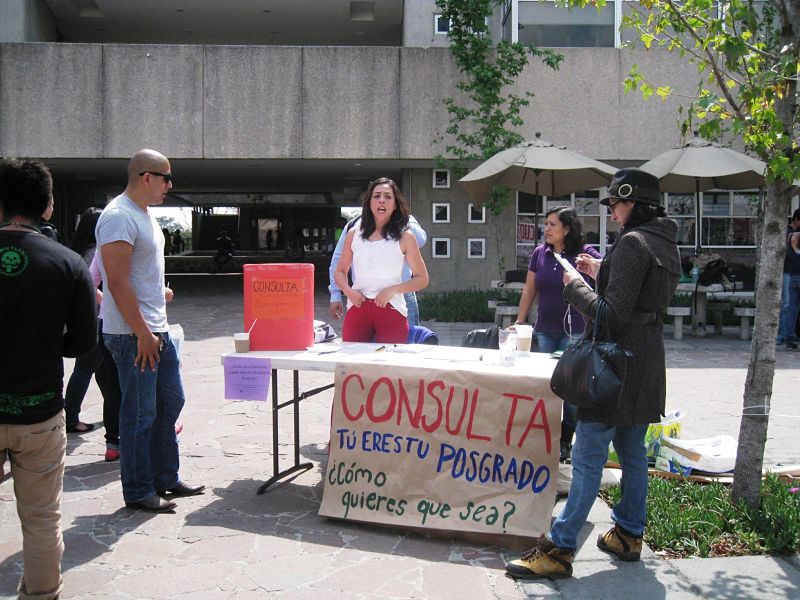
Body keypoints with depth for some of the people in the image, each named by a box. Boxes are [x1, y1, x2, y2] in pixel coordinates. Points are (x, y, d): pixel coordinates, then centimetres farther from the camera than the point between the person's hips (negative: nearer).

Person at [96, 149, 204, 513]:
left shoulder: (144, 214, 15)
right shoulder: (119, 217, -17)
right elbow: (117, 281, -22)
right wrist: (142, 333, -21)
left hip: (156, 330, 10)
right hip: (133, 335, -10)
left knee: (169, 404, 16)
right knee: (140, 414, 0)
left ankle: (165, 479, 29)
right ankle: (138, 492, 13)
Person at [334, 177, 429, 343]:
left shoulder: (405, 237, 2)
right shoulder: (354, 234, 8)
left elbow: (422, 279, 4)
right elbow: (340, 272, 16)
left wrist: (393, 289, -12)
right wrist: (348, 291, -4)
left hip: (392, 309, -2)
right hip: (357, 308, 2)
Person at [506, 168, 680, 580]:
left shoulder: (633, 243, -16)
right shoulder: (665, 244, 14)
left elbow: (613, 314, -20)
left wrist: (575, 286, -7)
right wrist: (600, 274, 16)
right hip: (645, 365, 10)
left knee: (588, 458, -8)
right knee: (632, 451, 17)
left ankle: (559, 549, -5)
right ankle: (629, 535, 27)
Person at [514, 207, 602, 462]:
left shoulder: (584, 253, -6)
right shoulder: (540, 253, 6)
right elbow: (529, 290, 13)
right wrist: (519, 323, 14)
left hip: (574, 332, -4)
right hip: (544, 331, 4)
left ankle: (565, 441, 14)